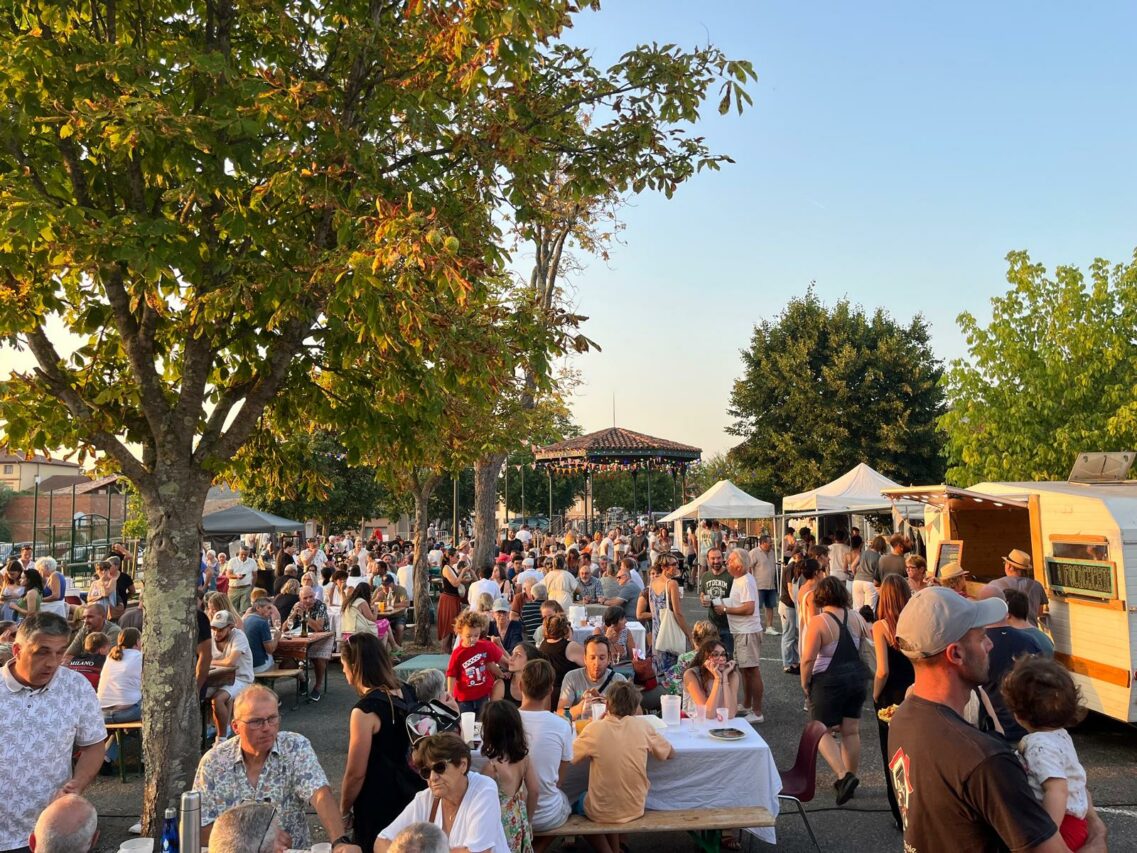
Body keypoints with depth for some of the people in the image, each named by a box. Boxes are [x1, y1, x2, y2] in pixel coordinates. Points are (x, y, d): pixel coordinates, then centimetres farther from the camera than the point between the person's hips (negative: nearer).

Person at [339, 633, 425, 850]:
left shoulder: (365, 711, -23)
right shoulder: (405, 694, -1)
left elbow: (356, 773, -17)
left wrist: (343, 810, -2)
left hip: (379, 807, -7)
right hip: (411, 794, 7)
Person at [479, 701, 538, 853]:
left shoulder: (492, 765, -25)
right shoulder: (524, 755, -7)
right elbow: (534, 790, 2)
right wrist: (526, 817, 15)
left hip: (500, 824, -6)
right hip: (518, 820, 6)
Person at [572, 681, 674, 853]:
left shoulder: (594, 728, -17)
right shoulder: (642, 727, -11)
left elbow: (569, 757, -2)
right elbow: (670, 753, 5)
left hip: (602, 812, -3)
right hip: (635, 809, 3)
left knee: (579, 804, 32)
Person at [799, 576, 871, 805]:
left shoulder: (818, 623, -18)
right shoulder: (856, 617, -2)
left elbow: (808, 659, -19)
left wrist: (805, 684, -5)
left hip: (828, 682, -5)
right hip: (856, 677, 6)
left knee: (823, 732, 8)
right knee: (851, 731, 15)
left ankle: (844, 775, -8)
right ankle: (850, 777, 24)